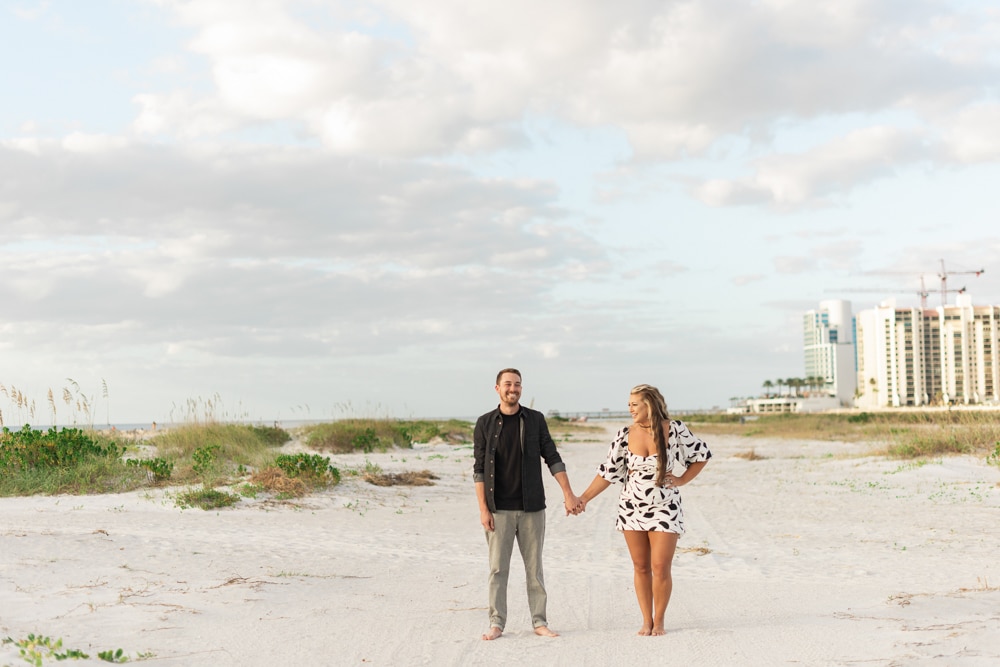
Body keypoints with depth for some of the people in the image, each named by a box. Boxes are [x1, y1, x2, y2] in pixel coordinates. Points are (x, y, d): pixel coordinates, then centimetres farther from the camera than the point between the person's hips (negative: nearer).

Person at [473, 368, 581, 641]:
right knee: (497, 568, 1)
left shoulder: (535, 419, 3)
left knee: (534, 567, 6)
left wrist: (568, 494, -2)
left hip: (531, 507, 1)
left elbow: (552, 458, 5)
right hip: (499, 510, -1)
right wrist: (483, 509, -7)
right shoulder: (485, 424, 0)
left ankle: (539, 622, 13)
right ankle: (497, 623, 8)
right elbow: (479, 470, -1)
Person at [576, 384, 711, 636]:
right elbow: (608, 471, 1)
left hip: (665, 509, -2)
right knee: (641, 567, 7)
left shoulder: (675, 430, -9)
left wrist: (682, 480, -3)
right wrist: (584, 498, -6)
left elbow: (702, 454, 5)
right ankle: (646, 620, 18)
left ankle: (658, 621, 12)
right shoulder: (625, 435, -3)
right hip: (632, 508, 3)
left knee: (660, 568, -6)